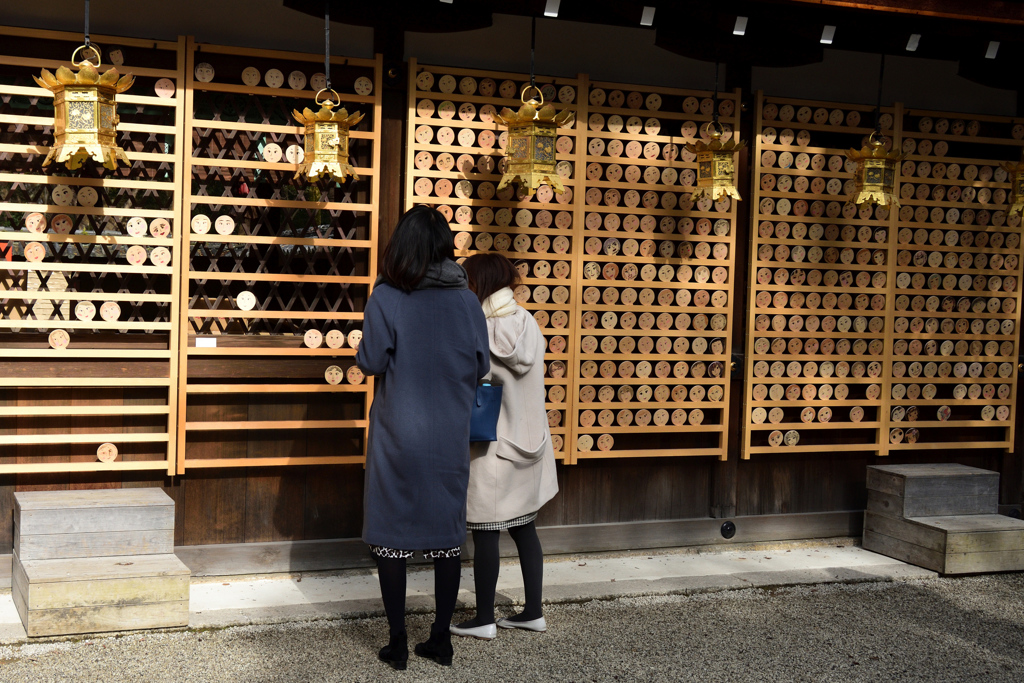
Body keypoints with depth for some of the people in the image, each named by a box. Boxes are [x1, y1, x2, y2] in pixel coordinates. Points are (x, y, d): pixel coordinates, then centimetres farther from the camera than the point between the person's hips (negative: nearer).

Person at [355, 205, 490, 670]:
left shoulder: (386, 297, -10)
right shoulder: (467, 301, -2)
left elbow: (370, 362, -10)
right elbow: (481, 367, 3)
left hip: (398, 437, -2)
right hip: (450, 439, 3)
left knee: (392, 535, 7)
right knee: (447, 535, 12)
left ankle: (398, 643, 12)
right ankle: (441, 639, 19)